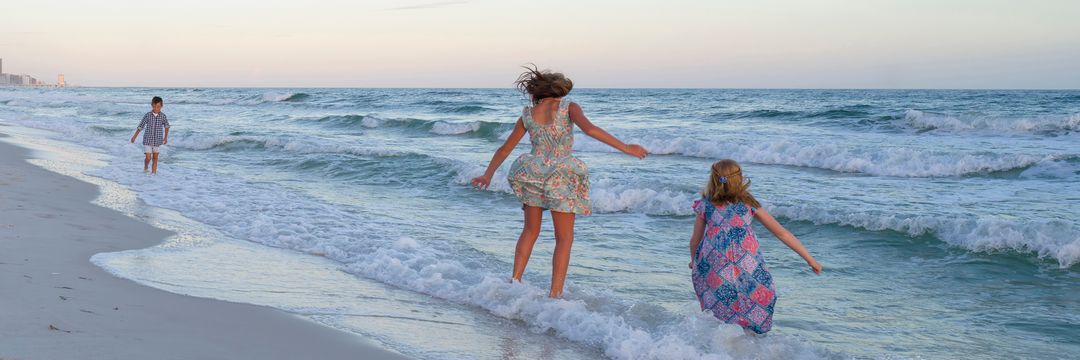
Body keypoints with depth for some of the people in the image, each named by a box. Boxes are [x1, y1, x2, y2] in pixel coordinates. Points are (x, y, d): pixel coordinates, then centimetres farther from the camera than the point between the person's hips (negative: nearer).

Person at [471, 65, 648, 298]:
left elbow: (505, 149, 18)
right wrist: (625, 148, -18)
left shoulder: (527, 116, 10)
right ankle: (555, 293, -2)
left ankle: (515, 280, 10)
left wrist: (488, 175, 30)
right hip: (561, 175, -4)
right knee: (564, 238, 5)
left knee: (530, 231, 21)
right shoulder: (568, 108, -1)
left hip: (532, 174, 4)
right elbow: (589, 129, -19)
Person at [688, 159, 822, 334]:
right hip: (747, 266, 0)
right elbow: (782, 233, 10)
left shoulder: (705, 205, 5)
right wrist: (810, 259, 16)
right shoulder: (749, 204, 7)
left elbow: (695, 240, 14)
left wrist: (694, 261, 36)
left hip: (714, 272, 0)